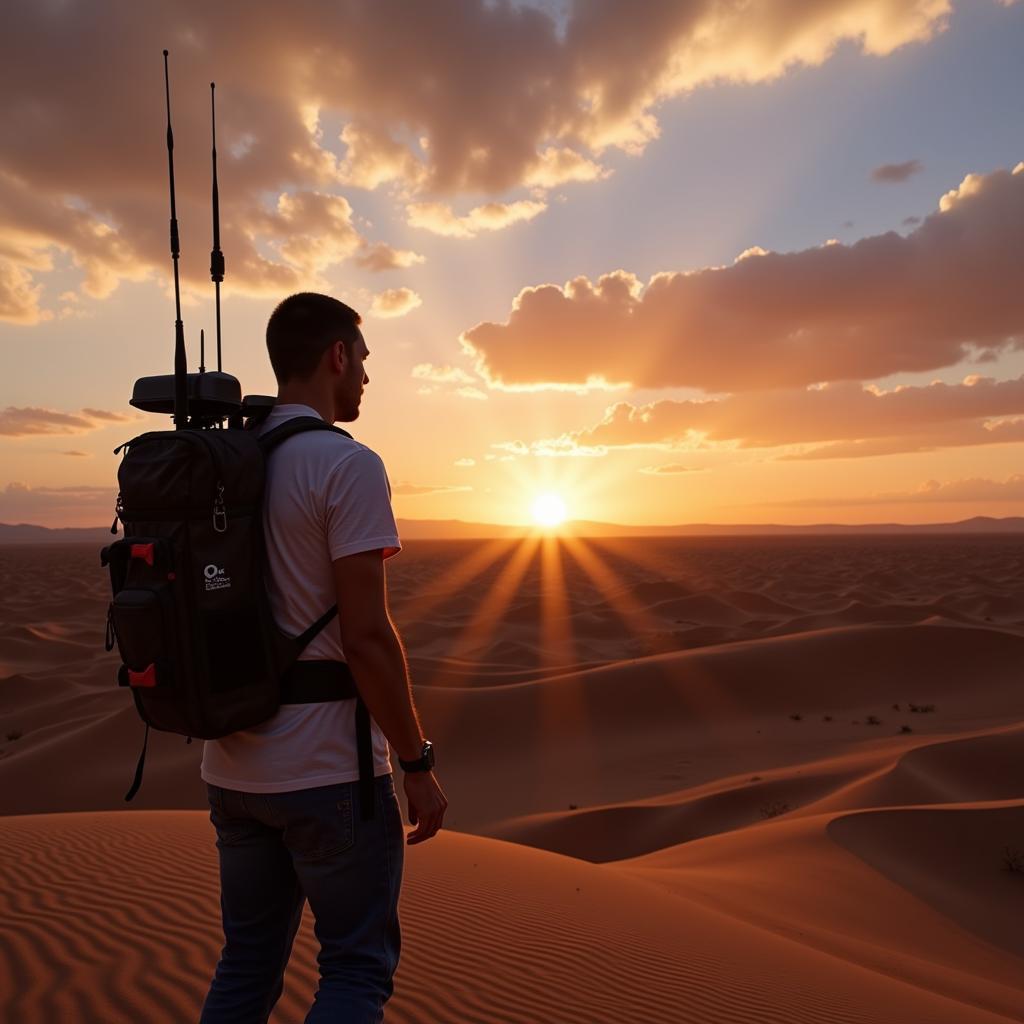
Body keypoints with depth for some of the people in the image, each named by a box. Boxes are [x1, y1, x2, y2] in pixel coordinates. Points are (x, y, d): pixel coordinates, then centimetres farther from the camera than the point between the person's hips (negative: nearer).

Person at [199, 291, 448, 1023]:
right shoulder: (348, 465, -16)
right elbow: (366, 636, -20)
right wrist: (418, 766, -10)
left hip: (234, 767, 7)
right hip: (327, 769, -7)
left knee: (248, 964, 21)